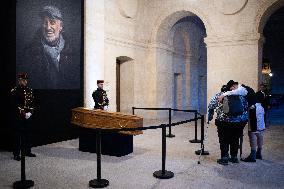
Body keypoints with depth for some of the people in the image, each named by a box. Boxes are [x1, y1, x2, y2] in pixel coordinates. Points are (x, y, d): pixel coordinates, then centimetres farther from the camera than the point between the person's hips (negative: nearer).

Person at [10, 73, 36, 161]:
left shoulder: (29, 90, 10)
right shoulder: (14, 91, -7)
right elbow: (15, 105, -11)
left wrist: (30, 112, -3)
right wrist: (23, 113, -14)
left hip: (28, 116, 5)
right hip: (18, 117, -5)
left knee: (28, 134, 11)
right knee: (18, 135, -1)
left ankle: (27, 151, 22)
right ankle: (16, 154, 7)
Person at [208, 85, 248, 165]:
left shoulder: (218, 95, 11)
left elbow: (211, 107, 6)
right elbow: (246, 106, 18)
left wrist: (209, 118, 16)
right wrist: (244, 118, 24)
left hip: (225, 120, -4)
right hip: (240, 121, 4)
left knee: (224, 140, 7)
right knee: (235, 139, 17)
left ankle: (224, 158, 9)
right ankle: (234, 157, 27)